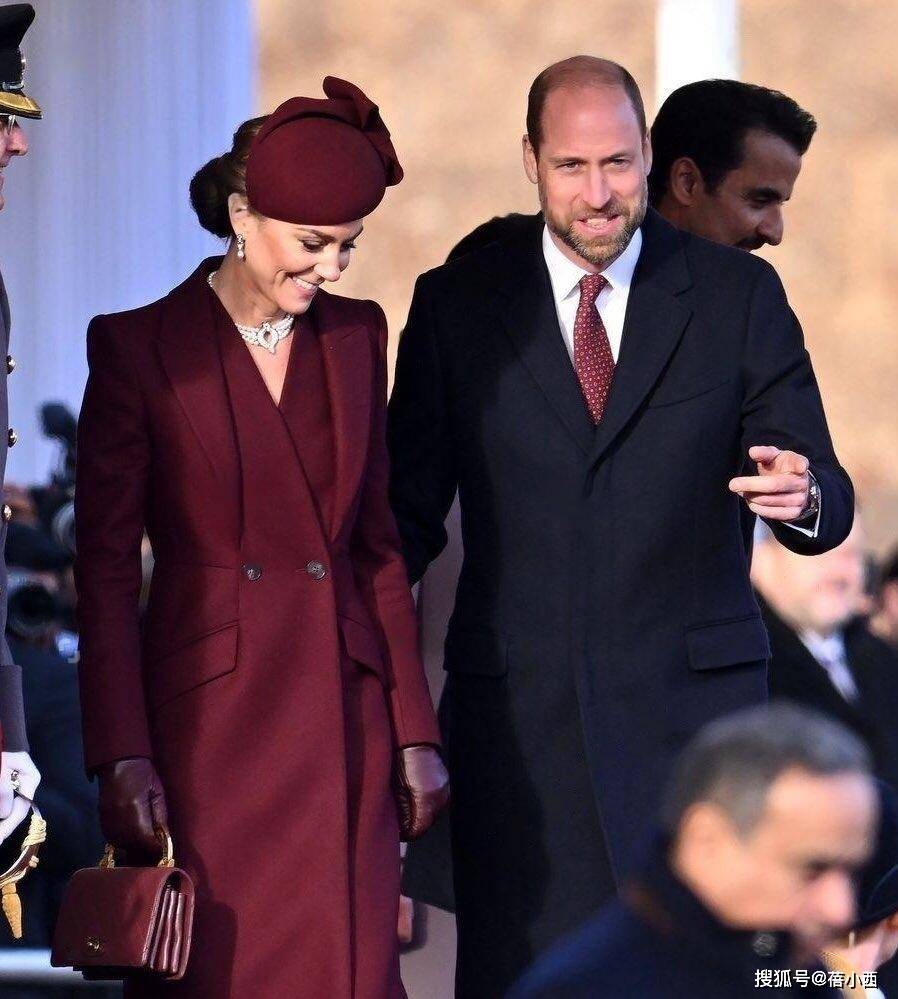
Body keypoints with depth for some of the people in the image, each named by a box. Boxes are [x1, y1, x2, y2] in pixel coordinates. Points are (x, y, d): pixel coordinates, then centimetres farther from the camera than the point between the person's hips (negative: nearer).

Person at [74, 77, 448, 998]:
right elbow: (104, 569, -5)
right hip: (207, 716, -4)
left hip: (344, 714, 4)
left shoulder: (356, 337, 10)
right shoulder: (138, 346, -5)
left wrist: (413, 731, 9)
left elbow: (378, 542, 14)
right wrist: (121, 759, -11)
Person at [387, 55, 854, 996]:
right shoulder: (457, 303, 5)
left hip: (690, 702, -1)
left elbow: (826, 501, 2)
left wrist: (803, 498, -22)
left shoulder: (738, 296, 4)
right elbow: (410, 507, 9)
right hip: (517, 708, 1)